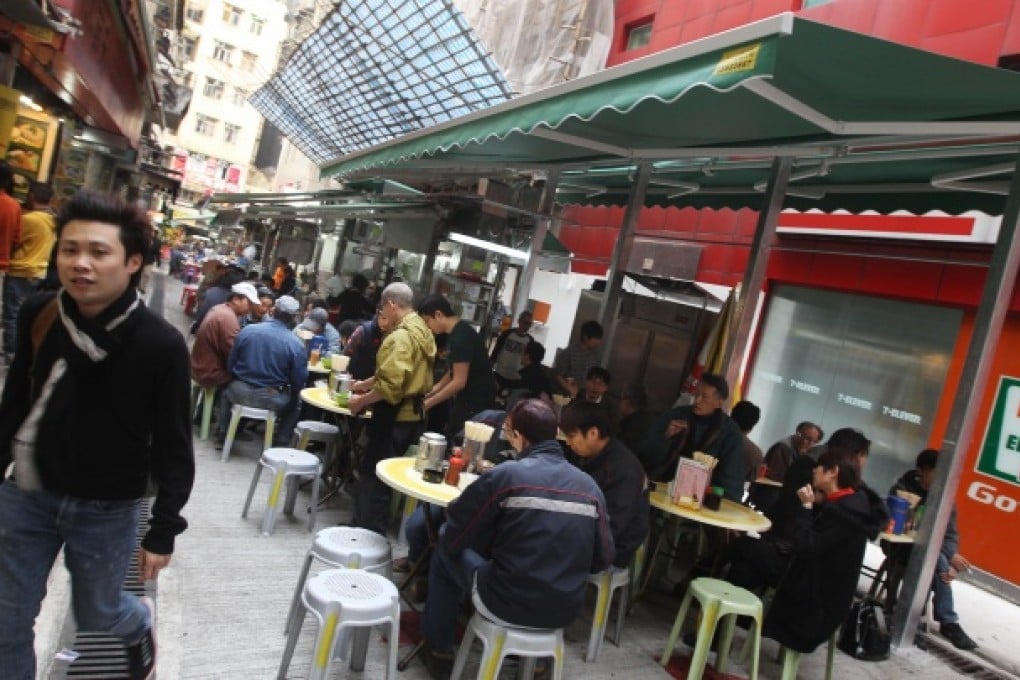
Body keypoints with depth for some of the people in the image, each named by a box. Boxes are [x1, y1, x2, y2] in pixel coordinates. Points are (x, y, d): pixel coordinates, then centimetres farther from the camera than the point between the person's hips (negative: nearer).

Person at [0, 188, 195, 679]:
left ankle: (139, 623, 52)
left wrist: (162, 531, -11)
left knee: (95, 612, 17)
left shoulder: (161, 345, -21)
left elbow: (174, 448, -13)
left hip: (108, 509, -3)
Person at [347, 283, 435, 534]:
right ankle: (368, 527, 29)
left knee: (373, 475, 0)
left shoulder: (401, 336, -20)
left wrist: (362, 400, -13)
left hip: (396, 417, -10)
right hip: (412, 413, 10)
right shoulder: (421, 331, 12)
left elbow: (390, 385, -27)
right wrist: (364, 384, 23)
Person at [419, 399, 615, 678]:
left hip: (505, 605, -4)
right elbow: (603, 560, 3)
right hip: (565, 612, 5)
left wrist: (445, 533, 17)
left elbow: (452, 540, -6)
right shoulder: (589, 486, -3)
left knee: (444, 555, 21)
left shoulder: (503, 476, -14)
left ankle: (439, 650, 31)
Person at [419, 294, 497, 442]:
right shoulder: (458, 331, 8)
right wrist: (434, 389, 8)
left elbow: (459, 382, -23)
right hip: (467, 396, 9)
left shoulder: (461, 336, -22)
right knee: (449, 437, 10)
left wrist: (428, 403, -16)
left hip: (476, 400, -9)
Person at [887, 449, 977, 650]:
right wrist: (949, 557, -29)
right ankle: (949, 623, -22)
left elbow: (950, 534, -4)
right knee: (938, 562, -31)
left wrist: (951, 563, -25)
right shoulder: (902, 490, -15)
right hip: (901, 545, -5)